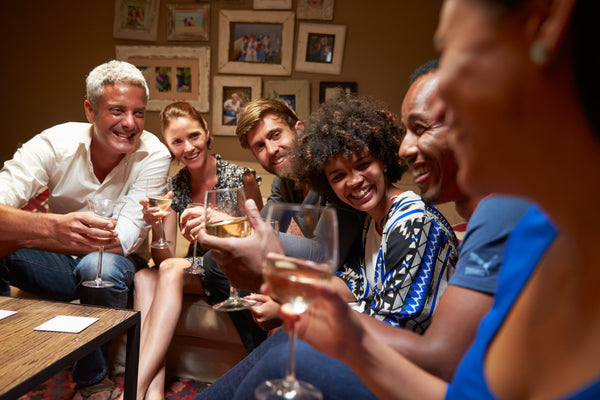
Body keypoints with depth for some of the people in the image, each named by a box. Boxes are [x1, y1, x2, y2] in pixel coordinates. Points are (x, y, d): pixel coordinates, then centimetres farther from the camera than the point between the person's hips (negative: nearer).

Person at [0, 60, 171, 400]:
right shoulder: (56, 142, -16)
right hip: (59, 266, 2)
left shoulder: (154, 155, -19)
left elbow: (122, 241, -27)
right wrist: (54, 227, -53)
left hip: (113, 266, -1)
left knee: (100, 265, -36)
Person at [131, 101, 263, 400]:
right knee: (145, 277, -21)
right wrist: (155, 227, -24)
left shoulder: (240, 178, -13)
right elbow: (163, 259, -3)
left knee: (173, 270, -29)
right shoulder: (175, 186, 1)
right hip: (197, 270, 5)